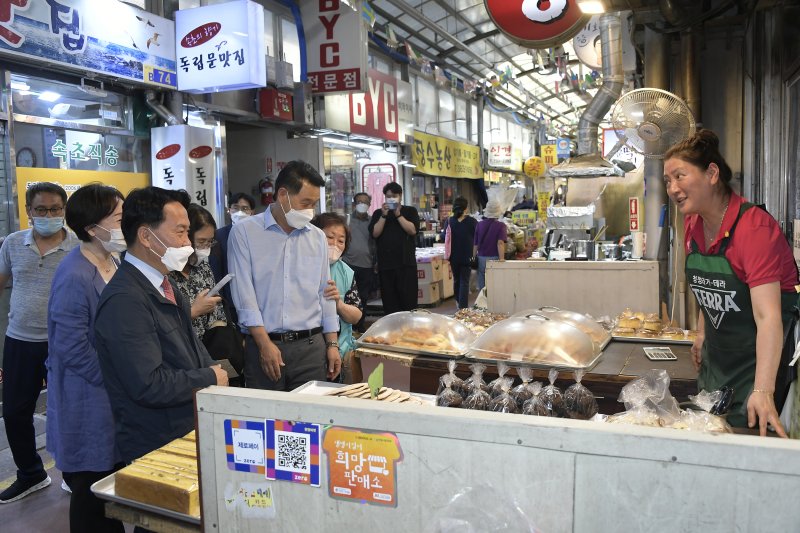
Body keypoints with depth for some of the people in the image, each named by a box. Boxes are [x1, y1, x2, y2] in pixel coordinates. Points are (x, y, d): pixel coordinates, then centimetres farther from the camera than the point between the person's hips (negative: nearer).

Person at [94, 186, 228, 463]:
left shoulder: (164, 286, 9)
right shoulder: (124, 301, -22)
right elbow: (149, 386, -26)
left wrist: (217, 373, -2)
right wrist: (210, 378, -12)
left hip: (192, 431, 8)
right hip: (156, 450, -8)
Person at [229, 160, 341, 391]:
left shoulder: (318, 237, 10)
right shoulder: (244, 232, -2)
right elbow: (244, 293, -7)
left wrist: (332, 344, 9)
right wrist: (265, 344, -12)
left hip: (311, 346, 3)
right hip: (262, 344, -3)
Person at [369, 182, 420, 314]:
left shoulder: (410, 211, 10)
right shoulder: (378, 213, 13)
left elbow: (413, 230, -7)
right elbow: (375, 233, -1)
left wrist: (398, 215, -12)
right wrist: (384, 215, -9)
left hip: (406, 263, -1)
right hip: (385, 264, 2)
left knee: (409, 299, -3)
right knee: (389, 301, 4)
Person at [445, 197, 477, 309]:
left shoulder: (449, 221, -6)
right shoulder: (472, 221, -8)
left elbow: (445, 237, 1)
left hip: (454, 256, 2)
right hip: (467, 256, -2)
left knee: (456, 280, 19)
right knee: (465, 281, 1)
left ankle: (458, 302, 34)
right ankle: (463, 307, -6)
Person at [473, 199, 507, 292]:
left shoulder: (479, 224, 3)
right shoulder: (501, 226, -7)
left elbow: (475, 244, 7)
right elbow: (500, 243, -19)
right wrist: (502, 259, -24)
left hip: (481, 259, 3)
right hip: (494, 258, -3)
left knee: (482, 288, 8)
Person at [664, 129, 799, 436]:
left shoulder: (754, 227, -24)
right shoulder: (693, 226, 0)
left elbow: (768, 315, -31)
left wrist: (763, 391, -38)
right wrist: (703, 335, 14)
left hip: (762, 356, -7)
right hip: (718, 357, 7)